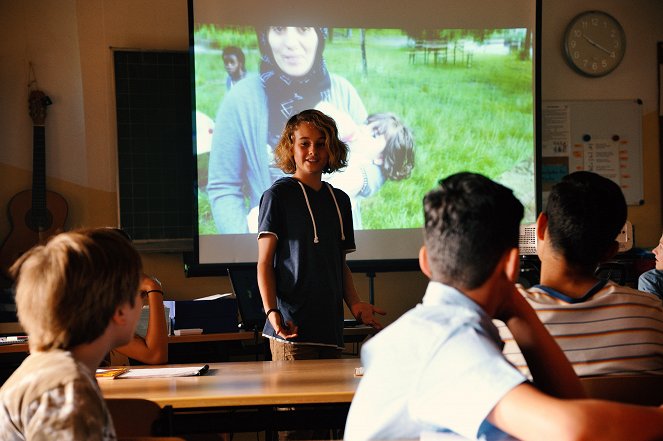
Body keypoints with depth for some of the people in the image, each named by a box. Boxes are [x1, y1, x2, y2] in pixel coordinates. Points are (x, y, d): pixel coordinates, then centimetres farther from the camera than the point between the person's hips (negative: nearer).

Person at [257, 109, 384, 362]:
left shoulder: (340, 200, 17)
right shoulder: (277, 196, -1)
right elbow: (264, 262, -6)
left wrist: (354, 304, 5)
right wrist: (272, 311, -20)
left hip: (331, 327, 6)